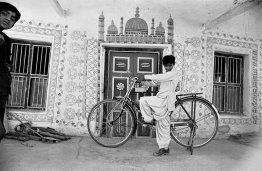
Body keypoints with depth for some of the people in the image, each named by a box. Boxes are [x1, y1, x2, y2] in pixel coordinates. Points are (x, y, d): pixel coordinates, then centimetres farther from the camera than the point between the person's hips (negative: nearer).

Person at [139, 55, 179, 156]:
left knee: (143, 100, -17)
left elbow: (159, 78, -20)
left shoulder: (173, 74, -6)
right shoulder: (166, 75, 23)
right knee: (162, 126, 10)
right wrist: (146, 83, 1)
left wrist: (145, 76, -15)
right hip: (162, 103, 9)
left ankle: (148, 119, -2)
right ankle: (164, 148, 18)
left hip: (164, 101, -9)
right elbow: (156, 82, 17)